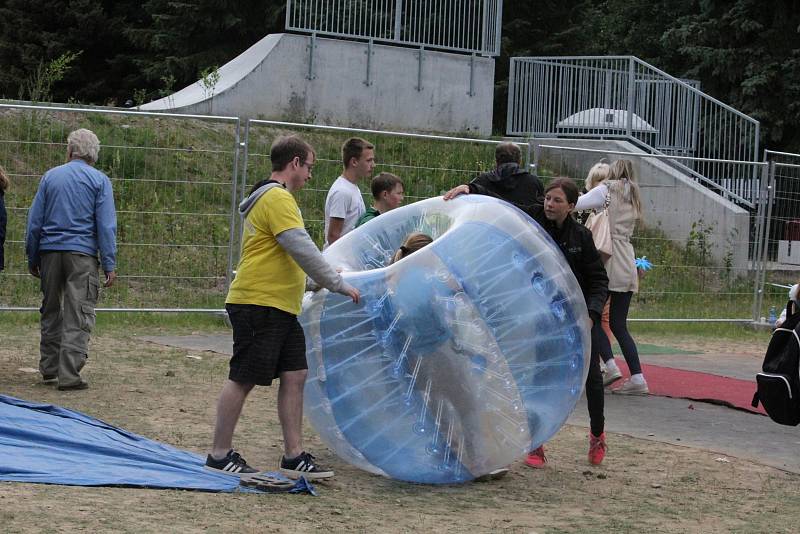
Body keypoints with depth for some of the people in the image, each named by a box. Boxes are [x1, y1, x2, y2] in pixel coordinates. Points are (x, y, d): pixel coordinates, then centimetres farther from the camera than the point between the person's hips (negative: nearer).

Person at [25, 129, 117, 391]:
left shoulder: (50, 176, 9)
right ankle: (68, 375, -10)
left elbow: (35, 220, 10)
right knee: (78, 316, -3)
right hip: (82, 254, -3)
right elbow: (106, 226, -5)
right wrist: (110, 265, -5)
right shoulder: (99, 180, 1)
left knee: (51, 311, 17)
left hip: (50, 251, 3)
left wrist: (32, 258, 16)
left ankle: (49, 369, 23)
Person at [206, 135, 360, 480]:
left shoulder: (272, 198, 21)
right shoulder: (277, 198, -13)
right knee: (243, 379, -3)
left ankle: (294, 457, 9)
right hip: (258, 304, -11)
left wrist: (325, 282, 27)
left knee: (294, 375, 7)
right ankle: (219, 456, 5)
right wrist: (338, 284, -13)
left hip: (280, 308, 11)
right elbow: (303, 249, -19)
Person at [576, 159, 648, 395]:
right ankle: (637, 377, -1)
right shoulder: (633, 197, 21)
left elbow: (578, 203, -7)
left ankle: (610, 365, -13)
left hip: (610, 261, -6)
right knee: (619, 324, 7)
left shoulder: (607, 190, 0)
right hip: (628, 265, 6)